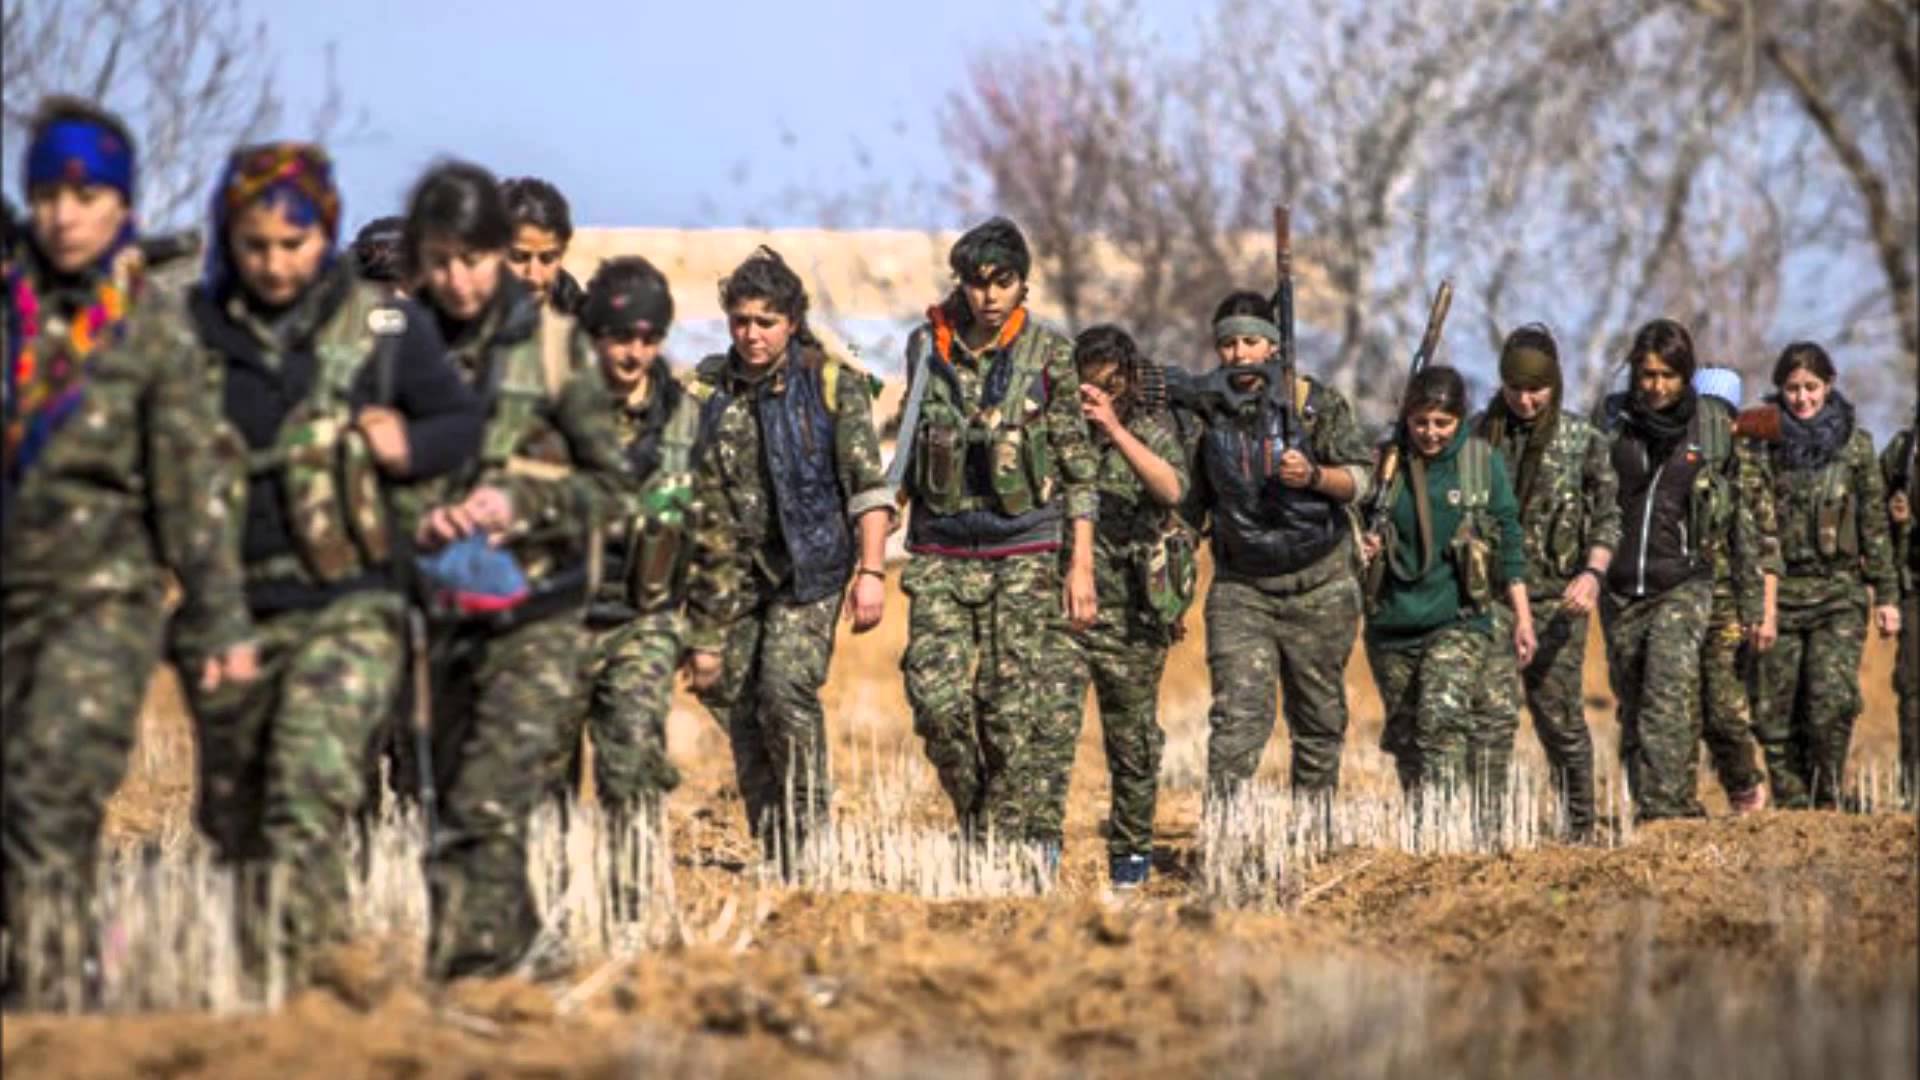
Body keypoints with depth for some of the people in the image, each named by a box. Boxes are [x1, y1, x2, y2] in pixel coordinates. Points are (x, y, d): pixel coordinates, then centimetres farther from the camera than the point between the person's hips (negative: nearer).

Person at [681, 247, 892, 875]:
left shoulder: (833, 384, -2)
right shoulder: (706, 390, 6)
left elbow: (868, 486, -3)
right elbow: (685, 489, 11)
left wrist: (871, 571, -12)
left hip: (808, 567, -4)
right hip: (727, 573, 4)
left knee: (786, 688, -20)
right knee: (734, 704, 3)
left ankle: (810, 831, -8)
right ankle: (774, 854, 12)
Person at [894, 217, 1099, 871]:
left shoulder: (1047, 354, -2)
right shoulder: (927, 347, 5)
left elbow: (1078, 465, 0)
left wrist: (1081, 566, -5)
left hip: (1025, 554, -2)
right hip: (942, 554, 2)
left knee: (1019, 714, -5)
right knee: (938, 700, -7)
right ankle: (975, 815, 17)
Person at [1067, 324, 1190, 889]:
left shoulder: (1151, 431, 1)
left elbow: (1171, 489, -19)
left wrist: (1115, 430, -28)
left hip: (1130, 614, -1)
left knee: (1132, 738, 9)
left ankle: (1132, 851, 24)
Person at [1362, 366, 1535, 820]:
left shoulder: (1483, 461, 2)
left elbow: (1508, 542, 7)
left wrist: (1522, 617, 6)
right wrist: (1364, 545, -7)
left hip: (1458, 617, -3)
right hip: (1392, 622, 3)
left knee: (1442, 719, -22)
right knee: (1405, 736, 9)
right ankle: (1418, 823, 23)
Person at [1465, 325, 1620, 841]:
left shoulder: (1582, 441, 2)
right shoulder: (1478, 436, 4)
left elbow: (1608, 517, 1)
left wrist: (1593, 573, -15)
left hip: (1556, 598, 0)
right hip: (1491, 593, 0)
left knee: (1561, 717, 7)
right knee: (1493, 711, -12)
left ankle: (1580, 830, 23)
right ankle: (1484, 827, -13)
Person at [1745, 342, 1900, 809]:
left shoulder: (1854, 444, 6)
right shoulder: (1763, 445, 6)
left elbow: (1874, 524, 10)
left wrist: (1886, 595, 7)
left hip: (1839, 591, -1)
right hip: (1779, 591, 1)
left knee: (1832, 701, -17)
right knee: (1777, 714, -1)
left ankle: (1827, 800, -3)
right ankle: (1790, 808, 10)